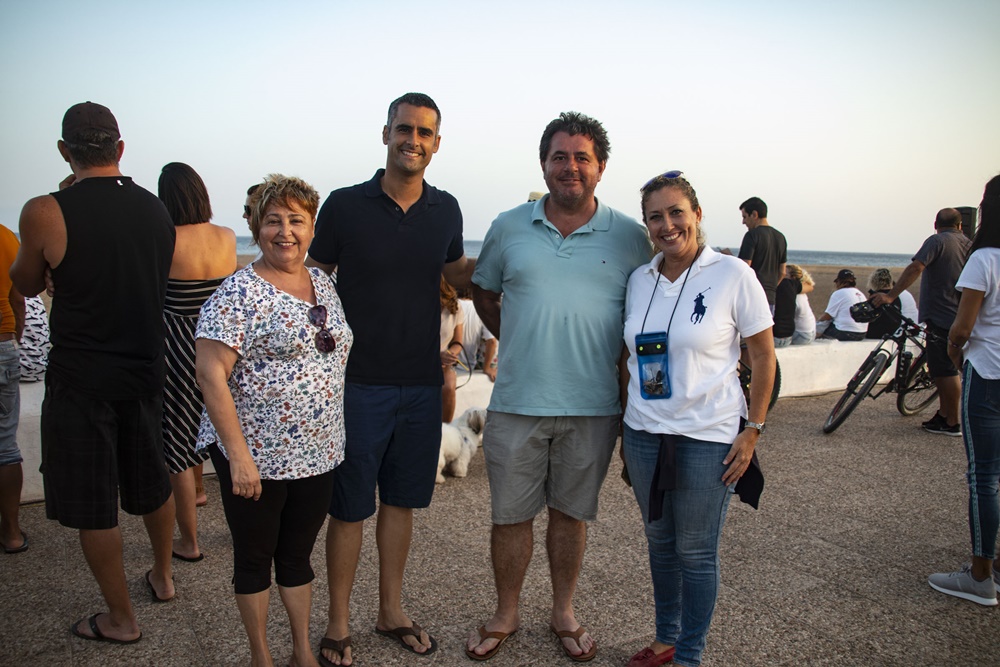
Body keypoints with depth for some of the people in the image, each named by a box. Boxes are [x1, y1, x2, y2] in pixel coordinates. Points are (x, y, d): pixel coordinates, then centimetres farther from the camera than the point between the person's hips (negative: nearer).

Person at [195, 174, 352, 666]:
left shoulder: (322, 283, 7)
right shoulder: (239, 293, -13)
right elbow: (211, 376, -17)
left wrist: (338, 437, 13)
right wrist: (239, 456, -19)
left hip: (317, 452, 6)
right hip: (256, 455, -5)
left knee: (298, 553, 19)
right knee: (255, 557, 13)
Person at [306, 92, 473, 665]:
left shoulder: (446, 209, 4)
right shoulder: (344, 205, -6)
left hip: (422, 383, 3)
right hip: (359, 381, -3)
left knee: (401, 501, 16)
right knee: (349, 506, 6)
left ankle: (392, 611, 34)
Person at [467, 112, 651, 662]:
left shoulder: (630, 237, -1)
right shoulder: (508, 228, 3)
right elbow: (483, 293, 16)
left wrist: (626, 375, 1)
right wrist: (517, 341, 9)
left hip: (592, 406, 0)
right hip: (516, 403, 1)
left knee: (570, 513, 14)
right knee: (510, 514, 11)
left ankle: (563, 613, 35)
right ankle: (505, 615, 32)